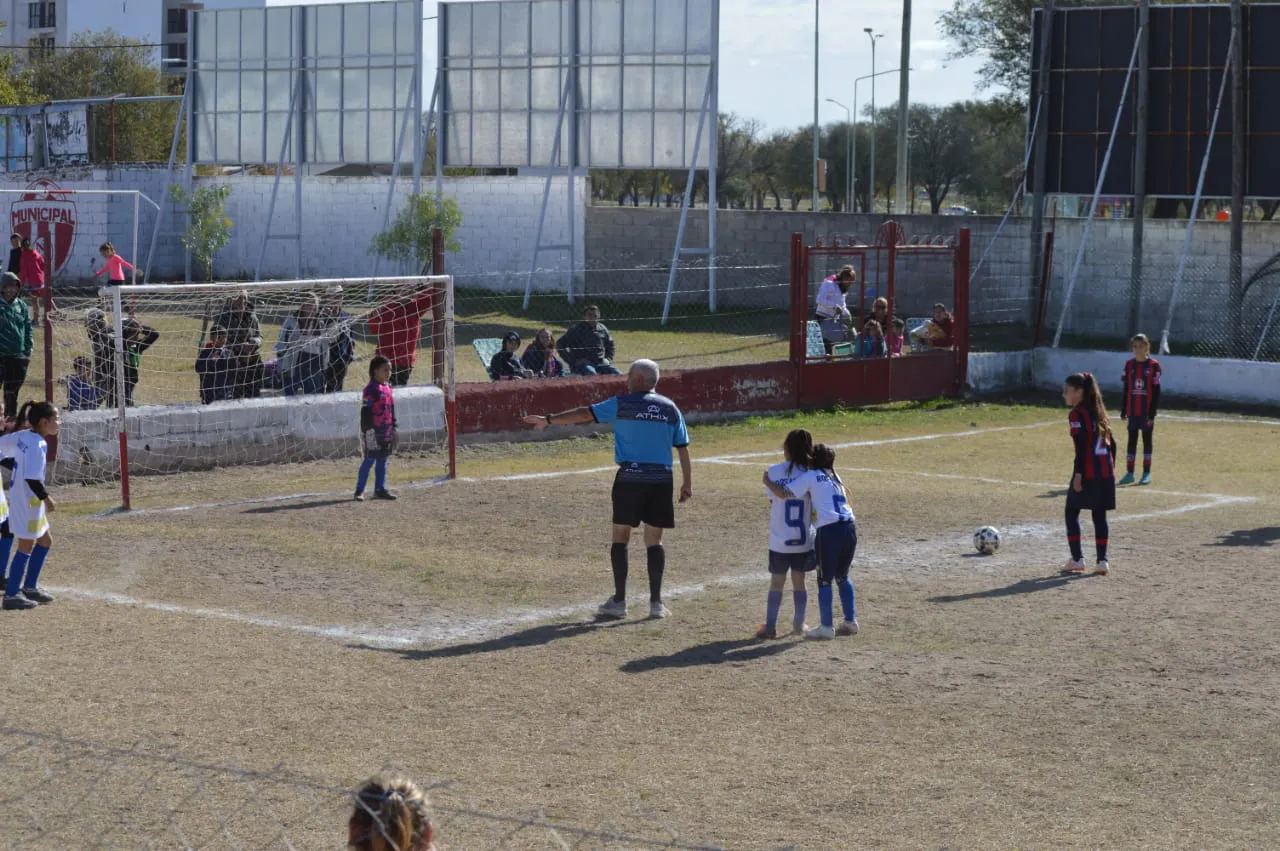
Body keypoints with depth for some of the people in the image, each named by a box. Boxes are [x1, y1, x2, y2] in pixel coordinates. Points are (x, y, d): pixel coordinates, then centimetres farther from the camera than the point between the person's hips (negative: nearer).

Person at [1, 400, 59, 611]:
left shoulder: (23, 436, 4)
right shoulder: (37, 444, -21)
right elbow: (31, 478, -25)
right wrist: (46, 498, -20)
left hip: (27, 501, 9)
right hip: (29, 503, -9)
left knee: (45, 541, 19)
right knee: (27, 547, -1)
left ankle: (29, 587, 26)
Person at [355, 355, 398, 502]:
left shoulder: (388, 387, 12)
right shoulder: (371, 389, -14)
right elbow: (365, 412, -17)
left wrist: (393, 427, 20)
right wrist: (368, 431, -20)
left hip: (386, 432, 8)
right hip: (373, 432, -8)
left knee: (382, 460, 12)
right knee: (369, 460, -5)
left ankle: (380, 489, 18)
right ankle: (359, 491, 1)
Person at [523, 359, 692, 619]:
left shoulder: (622, 404, -2)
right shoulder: (670, 408, 8)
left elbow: (584, 414, -2)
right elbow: (683, 449, 8)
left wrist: (549, 420, 5)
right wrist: (687, 483, 15)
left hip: (629, 478, -3)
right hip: (661, 480, 3)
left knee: (620, 537, 7)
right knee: (654, 541, 9)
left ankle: (619, 601, 5)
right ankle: (656, 602, 6)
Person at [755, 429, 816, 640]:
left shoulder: (775, 471, -8)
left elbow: (773, 499, -2)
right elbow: (815, 509, -4)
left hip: (780, 540, -1)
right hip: (804, 540, 1)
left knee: (776, 583, 8)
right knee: (799, 582, 15)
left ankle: (770, 627, 7)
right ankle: (799, 624, 22)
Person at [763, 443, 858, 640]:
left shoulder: (810, 477, 2)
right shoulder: (834, 478, 22)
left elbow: (784, 493, -6)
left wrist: (767, 482, 10)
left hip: (829, 531, -6)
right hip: (849, 528, 6)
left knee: (825, 581, 4)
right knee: (842, 577, 21)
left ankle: (827, 627, 7)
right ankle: (851, 622, 23)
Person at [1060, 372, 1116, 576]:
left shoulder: (1077, 414, -8)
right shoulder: (1098, 412, 16)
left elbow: (1081, 446, -17)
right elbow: (1111, 444, 16)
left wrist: (1078, 473, -18)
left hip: (1087, 472, -7)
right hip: (1106, 472, 7)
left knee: (1072, 512, 5)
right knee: (1100, 515, 9)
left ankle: (1077, 559, 0)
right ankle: (1102, 561, 6)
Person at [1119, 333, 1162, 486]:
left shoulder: (1153, 365, -5)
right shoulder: (1129, 365, 6)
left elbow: (1156, 391, -6)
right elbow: (1126, 389, 10)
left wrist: (1152, 413, -10)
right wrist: (1123, 410, 7)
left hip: (1147, 411, -3)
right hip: (1132, 410, 4)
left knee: (1147, 440, 4)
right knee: (1131, 440, 6)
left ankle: (1147, 473, 10)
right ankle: (1129, 473, 10)